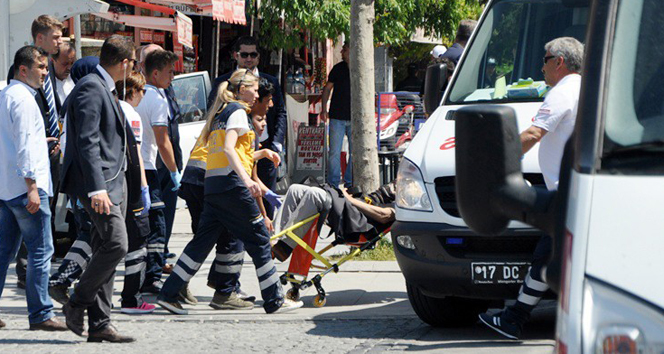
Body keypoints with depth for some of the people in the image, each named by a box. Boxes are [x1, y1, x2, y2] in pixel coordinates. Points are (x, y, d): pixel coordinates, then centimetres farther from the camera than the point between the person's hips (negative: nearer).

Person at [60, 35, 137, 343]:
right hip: (99, 181, -10)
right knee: (115, 244, -17)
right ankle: (77, 304, -2)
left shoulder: (106, 89, 18)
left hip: (114, 181, 10)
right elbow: (87, 142, -21)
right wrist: (97, 188, -27)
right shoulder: (90, 88, -14)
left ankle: (99, 323, 9)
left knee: (107, 250, 8)